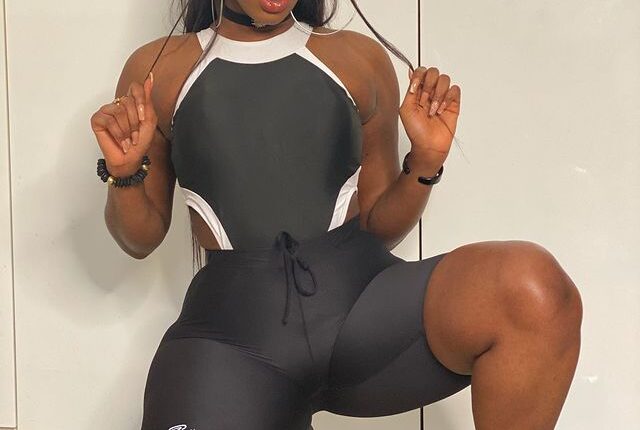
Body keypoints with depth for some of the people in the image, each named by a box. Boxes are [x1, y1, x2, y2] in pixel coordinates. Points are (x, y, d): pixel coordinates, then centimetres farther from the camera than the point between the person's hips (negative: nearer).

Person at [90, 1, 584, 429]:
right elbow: (142, 239, 20)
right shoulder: (157, 70, 15)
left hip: (360, 294, 1)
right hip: (233, 325, 0)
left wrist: (426, 161, 1)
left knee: (532, 287, -29)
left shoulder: (360, 59, 16)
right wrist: (125, 172, 0)